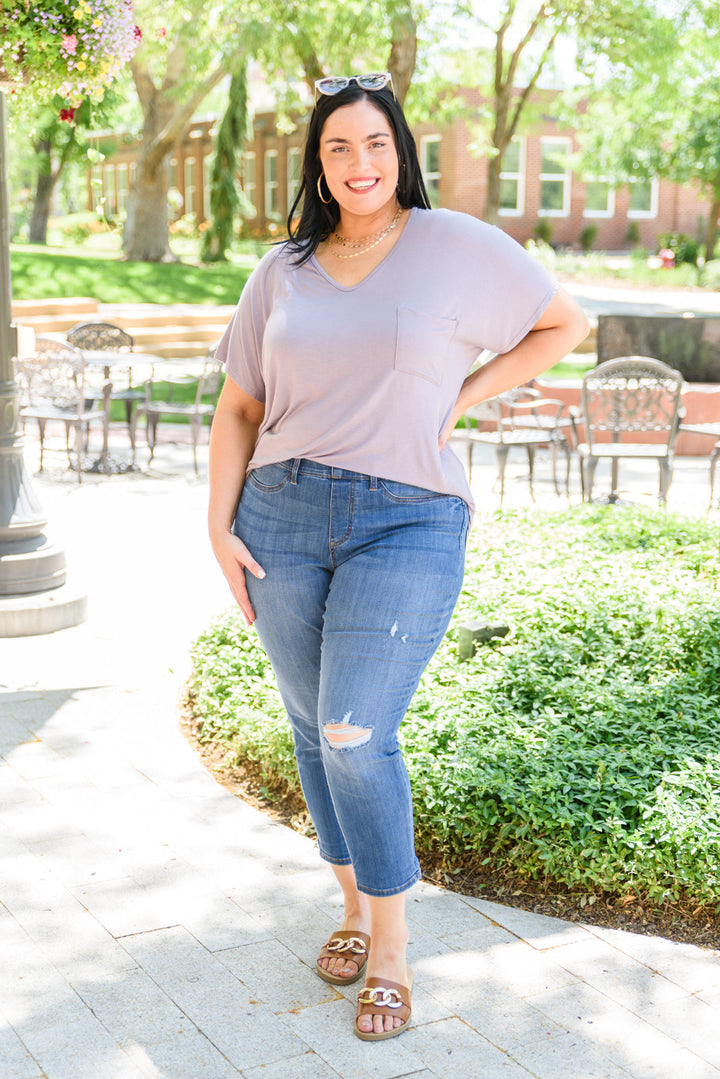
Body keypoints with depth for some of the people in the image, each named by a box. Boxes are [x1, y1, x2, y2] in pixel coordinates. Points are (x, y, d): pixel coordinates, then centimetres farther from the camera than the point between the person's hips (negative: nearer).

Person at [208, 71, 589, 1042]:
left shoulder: (458, 246, 1)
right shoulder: (282, 271, 10)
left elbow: (565, 323, 11)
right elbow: (237, 408, 13)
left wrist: (464, 396, 0)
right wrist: (220, 528, 3)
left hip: (408, 524, -4)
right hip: (282, 517, 4)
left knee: (356, 737, -10)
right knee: (314, 730, 11)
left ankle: (392, 946, 10)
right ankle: (355, 906, 31)